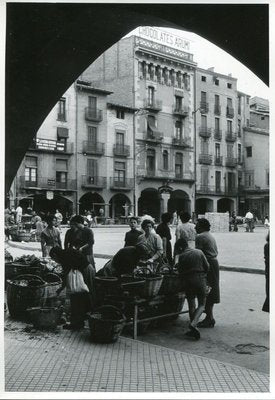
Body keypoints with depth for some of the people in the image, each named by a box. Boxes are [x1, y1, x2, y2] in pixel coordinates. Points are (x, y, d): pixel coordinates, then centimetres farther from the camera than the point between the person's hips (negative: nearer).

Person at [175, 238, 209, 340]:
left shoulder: (181, 256, -3)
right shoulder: (199, 252, 4)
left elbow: (180, 271, 0)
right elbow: (207, 266, 5)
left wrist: (183, 283, 17)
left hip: (188, 281, -1)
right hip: (200, 280, 1)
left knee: (191, 304, 12)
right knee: (201, 304, 9)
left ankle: (193, 328, 9)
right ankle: (193, 324, -12)